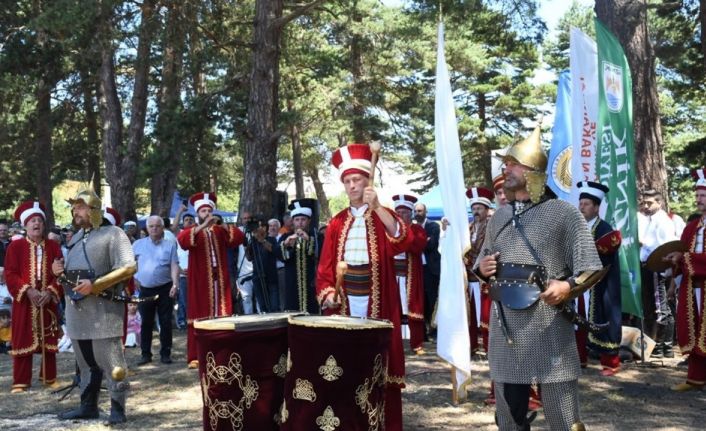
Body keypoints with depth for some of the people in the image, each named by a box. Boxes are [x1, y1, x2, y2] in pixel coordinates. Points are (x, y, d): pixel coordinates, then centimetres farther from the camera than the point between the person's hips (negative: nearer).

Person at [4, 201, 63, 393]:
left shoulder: (54, 247, 6)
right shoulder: (15, 246, 1)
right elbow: (10, 274, -5)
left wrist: (50, 292, -13)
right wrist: (28, 291, -17)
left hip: (48, 301, 2)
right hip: (23, 302, -2)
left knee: (49, 341, 8)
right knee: (23, 341, 1)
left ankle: (50, 378, 19)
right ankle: (21, 382, 9)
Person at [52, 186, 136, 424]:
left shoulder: (113, 233, -6)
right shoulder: (76, 238, 19)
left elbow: (128, 268, -15)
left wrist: (95, 285, -19)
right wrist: (61, 271, 4)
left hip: (103, 309, -7)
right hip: (76, 308, 8)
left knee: (110, 362, -4)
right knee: (86, 363, 15)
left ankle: (117, 408, 3)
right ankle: (88, 405, 24)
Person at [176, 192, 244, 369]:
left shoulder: (220, 231, 13)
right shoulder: (191, 230, 2)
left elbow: (239, 238, -1)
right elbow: (182, 240, -21)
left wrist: (225, 226, -17)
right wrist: (203, 226, -30)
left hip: (220, 280, 3)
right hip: (200, 282, -3)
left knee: (221, 316, 4)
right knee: (199, 317, -3)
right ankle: (195, 356, -1)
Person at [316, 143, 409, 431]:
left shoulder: (383, 217, 1)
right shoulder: (337, 223, 10)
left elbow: (401, 242, -21)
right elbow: (325, 266, 8)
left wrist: (377, 207, -30)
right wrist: (327, 294, -8)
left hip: (376, 303, -3)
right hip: (344, 304, 3)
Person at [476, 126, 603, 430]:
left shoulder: (563, 212, -3)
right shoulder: (499, 216, 15)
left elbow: (590, 267, -6)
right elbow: (484, 262, 24)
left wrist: (568, 286, -23)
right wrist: (482, 268, 2)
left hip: (548, 323, -5)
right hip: (504, 323, 6)